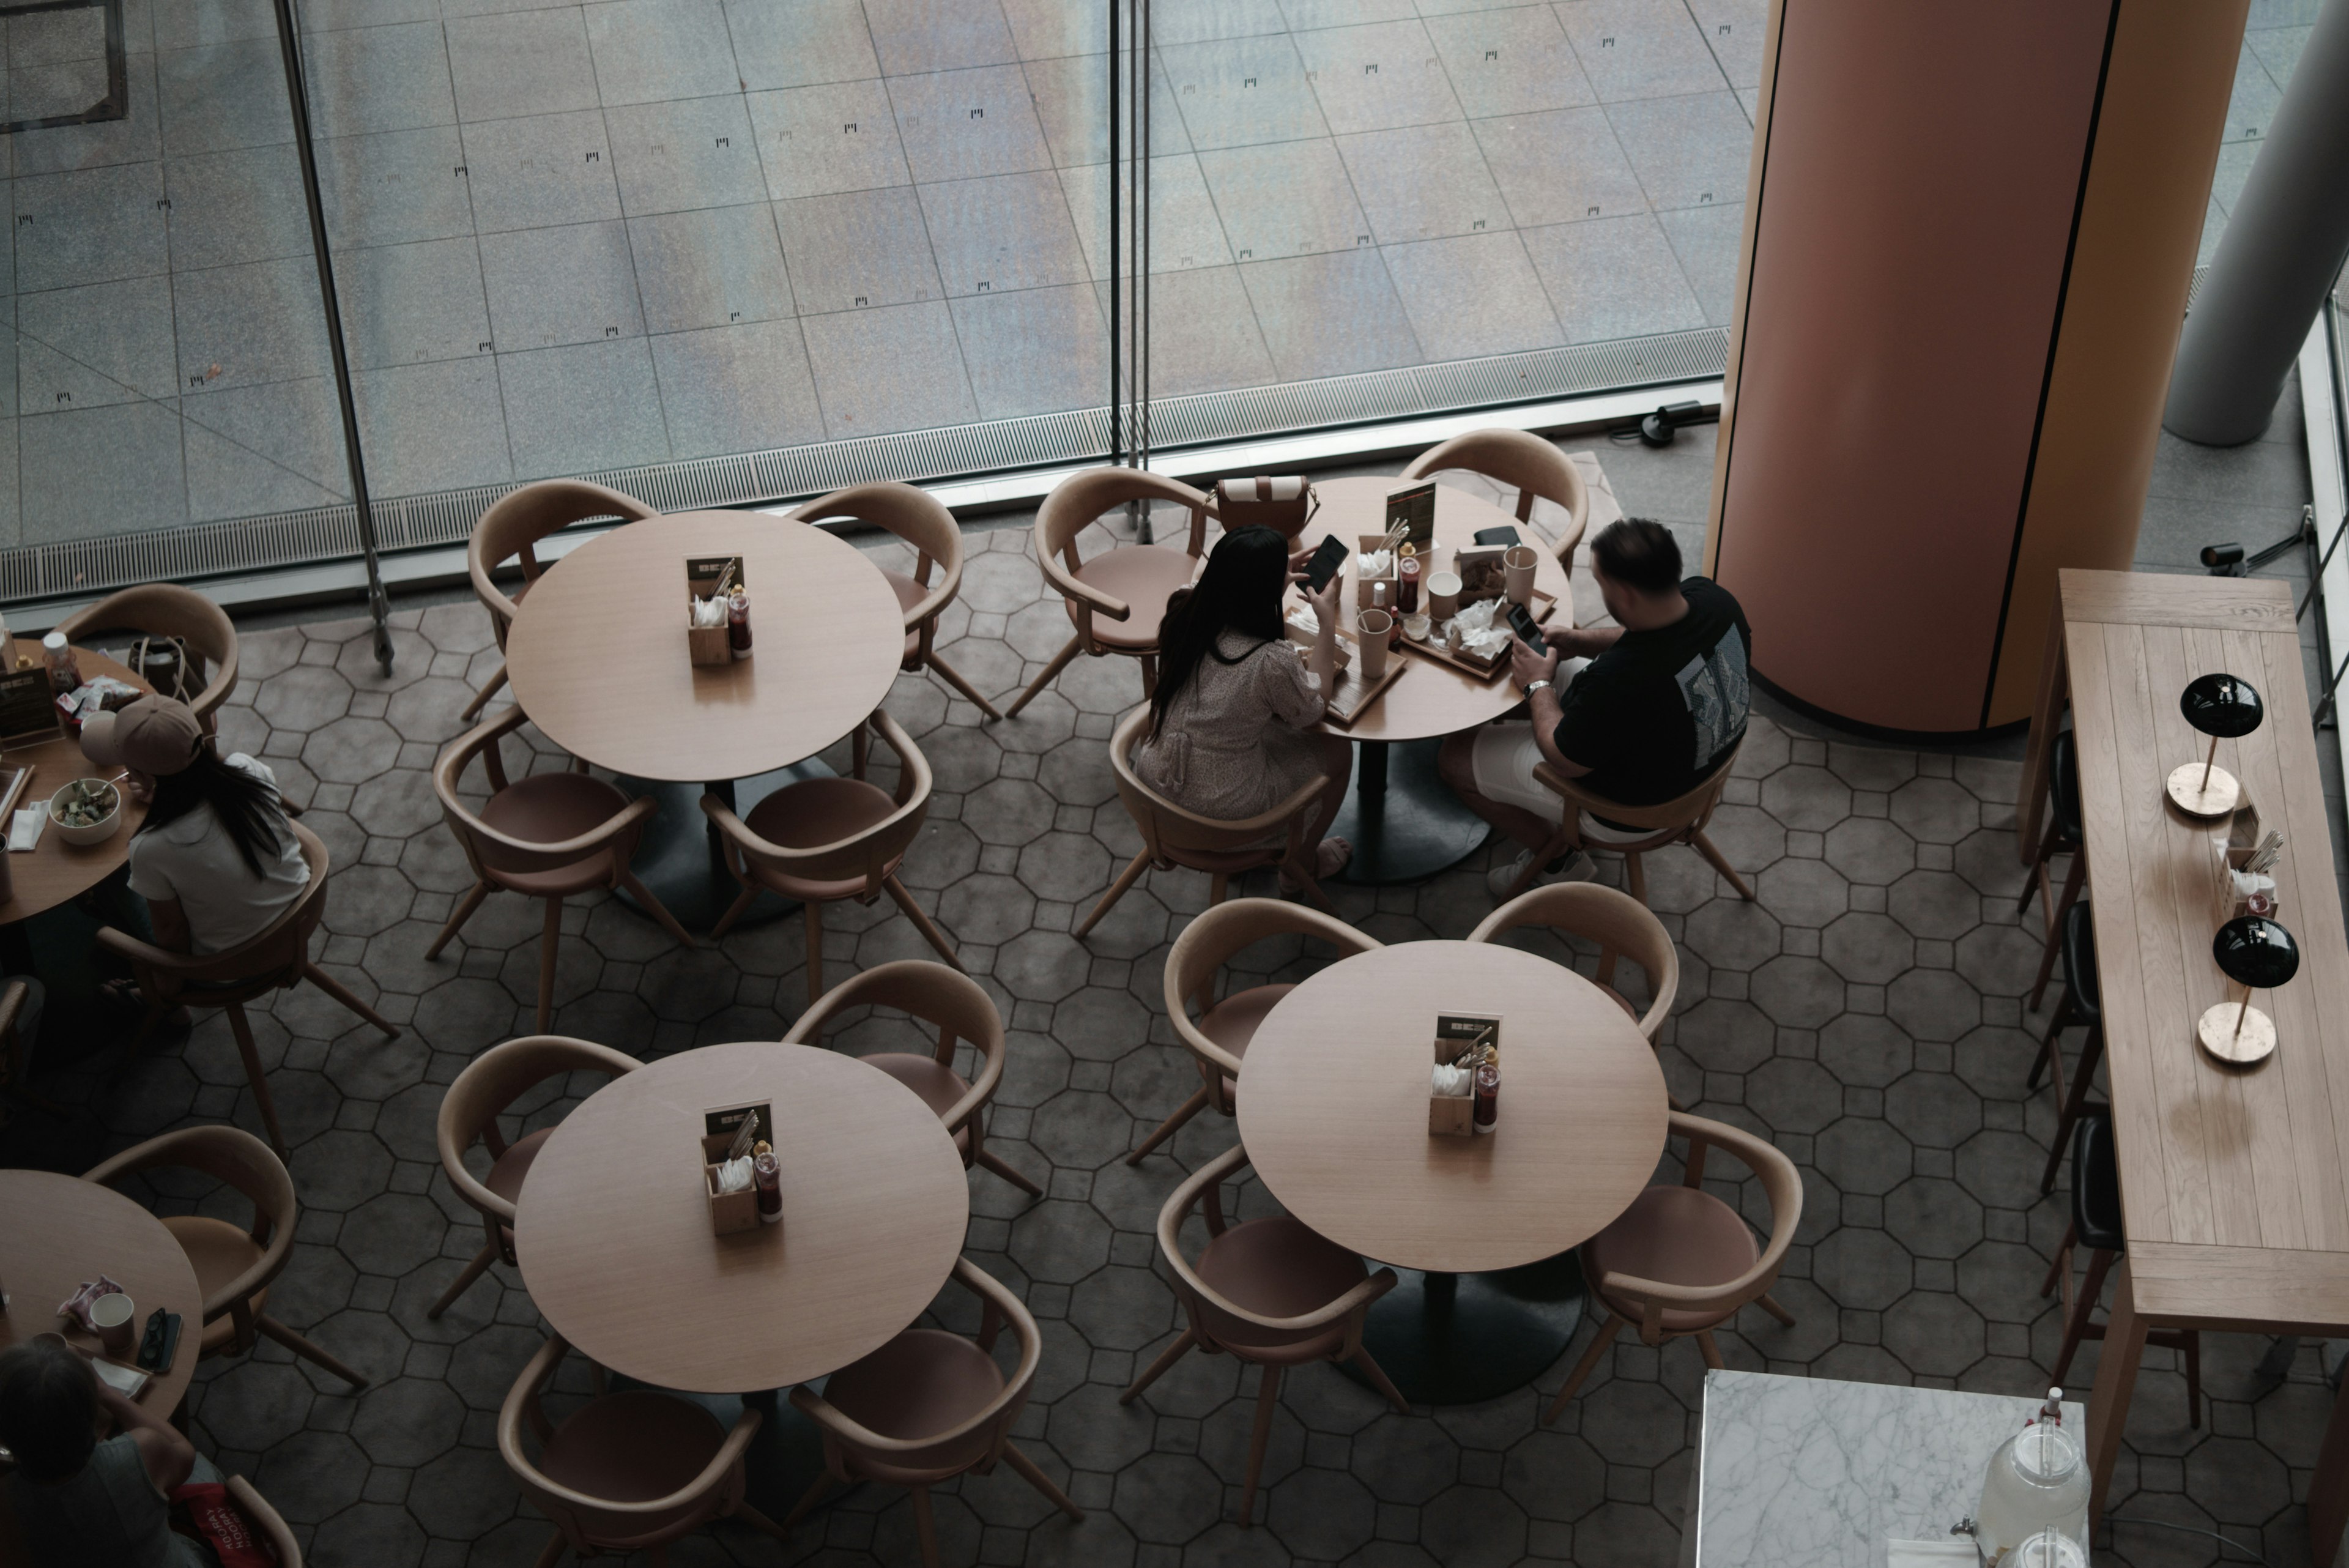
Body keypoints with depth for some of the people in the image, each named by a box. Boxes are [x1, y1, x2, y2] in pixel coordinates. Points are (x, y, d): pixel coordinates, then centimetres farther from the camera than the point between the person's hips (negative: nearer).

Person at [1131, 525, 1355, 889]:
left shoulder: (1182, 613, -14)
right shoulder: (1271, 662, -31)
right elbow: (1311, 710, -8)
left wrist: (1273, 575, 10)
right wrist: (1327, 622, -5)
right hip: (1220, 810, -6)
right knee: (1337, 750, 18)